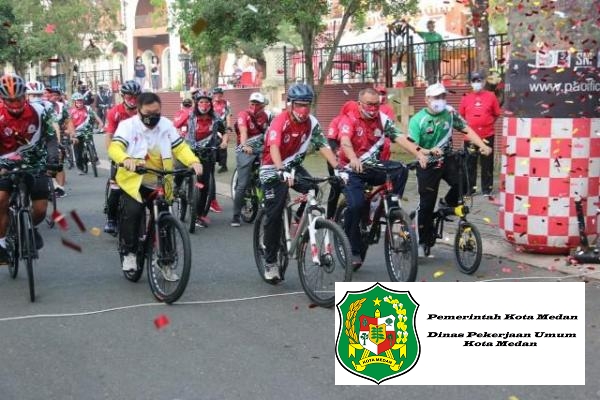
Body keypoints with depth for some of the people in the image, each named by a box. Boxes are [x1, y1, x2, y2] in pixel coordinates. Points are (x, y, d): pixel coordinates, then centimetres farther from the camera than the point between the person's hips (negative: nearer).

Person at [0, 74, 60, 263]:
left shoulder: (39, 111, -14)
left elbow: (51, 137, -4)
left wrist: (53, 159, -19)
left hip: (36, 164, 0)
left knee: (40, 210, -6)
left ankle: (31, 228, 30)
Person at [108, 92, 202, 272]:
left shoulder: (166, 125, -1)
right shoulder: (128, 126, -12)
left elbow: (180, 147, -4)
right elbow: (114, 148, -26)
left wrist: (193, 161, -25)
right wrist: (126, 160, -49)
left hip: (159, 184, 4)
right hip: (134, 181, -4)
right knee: (132, 212, -26)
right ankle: (129, 252, -4)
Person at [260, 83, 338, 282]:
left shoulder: (311, 122, -9)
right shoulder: (279, 121, -23)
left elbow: (323, 146, -14)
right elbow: (274, 148, -37)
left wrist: (338, 167, -29)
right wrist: (281, 171, -54)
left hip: (293, 165, 5)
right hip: (272, 168, -4)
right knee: (274, 214, -9)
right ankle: (270, 262, 1)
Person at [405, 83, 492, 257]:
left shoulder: (450, 113, -4)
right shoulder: (417, 120, -13)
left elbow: (467, 130, -6)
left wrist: (483, 146, -20)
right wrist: (426, 152, -39)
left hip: (447, 160, 3)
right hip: (428, 165, -2)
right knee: (426, 204, -1)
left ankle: (448, 203, 8)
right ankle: (424, 242, 16)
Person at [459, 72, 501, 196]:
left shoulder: (491, 96, 1)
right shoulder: (465, 98, 5)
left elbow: (496, 114, 6)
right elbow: (461, 115, 13)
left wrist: (488, 124, -1)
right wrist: (466, 125, 1)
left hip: (487, 136, -1)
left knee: (487, 164, 4)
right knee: (470, 164, 7)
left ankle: (486, 189, 12)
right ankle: (469, 189, 15)